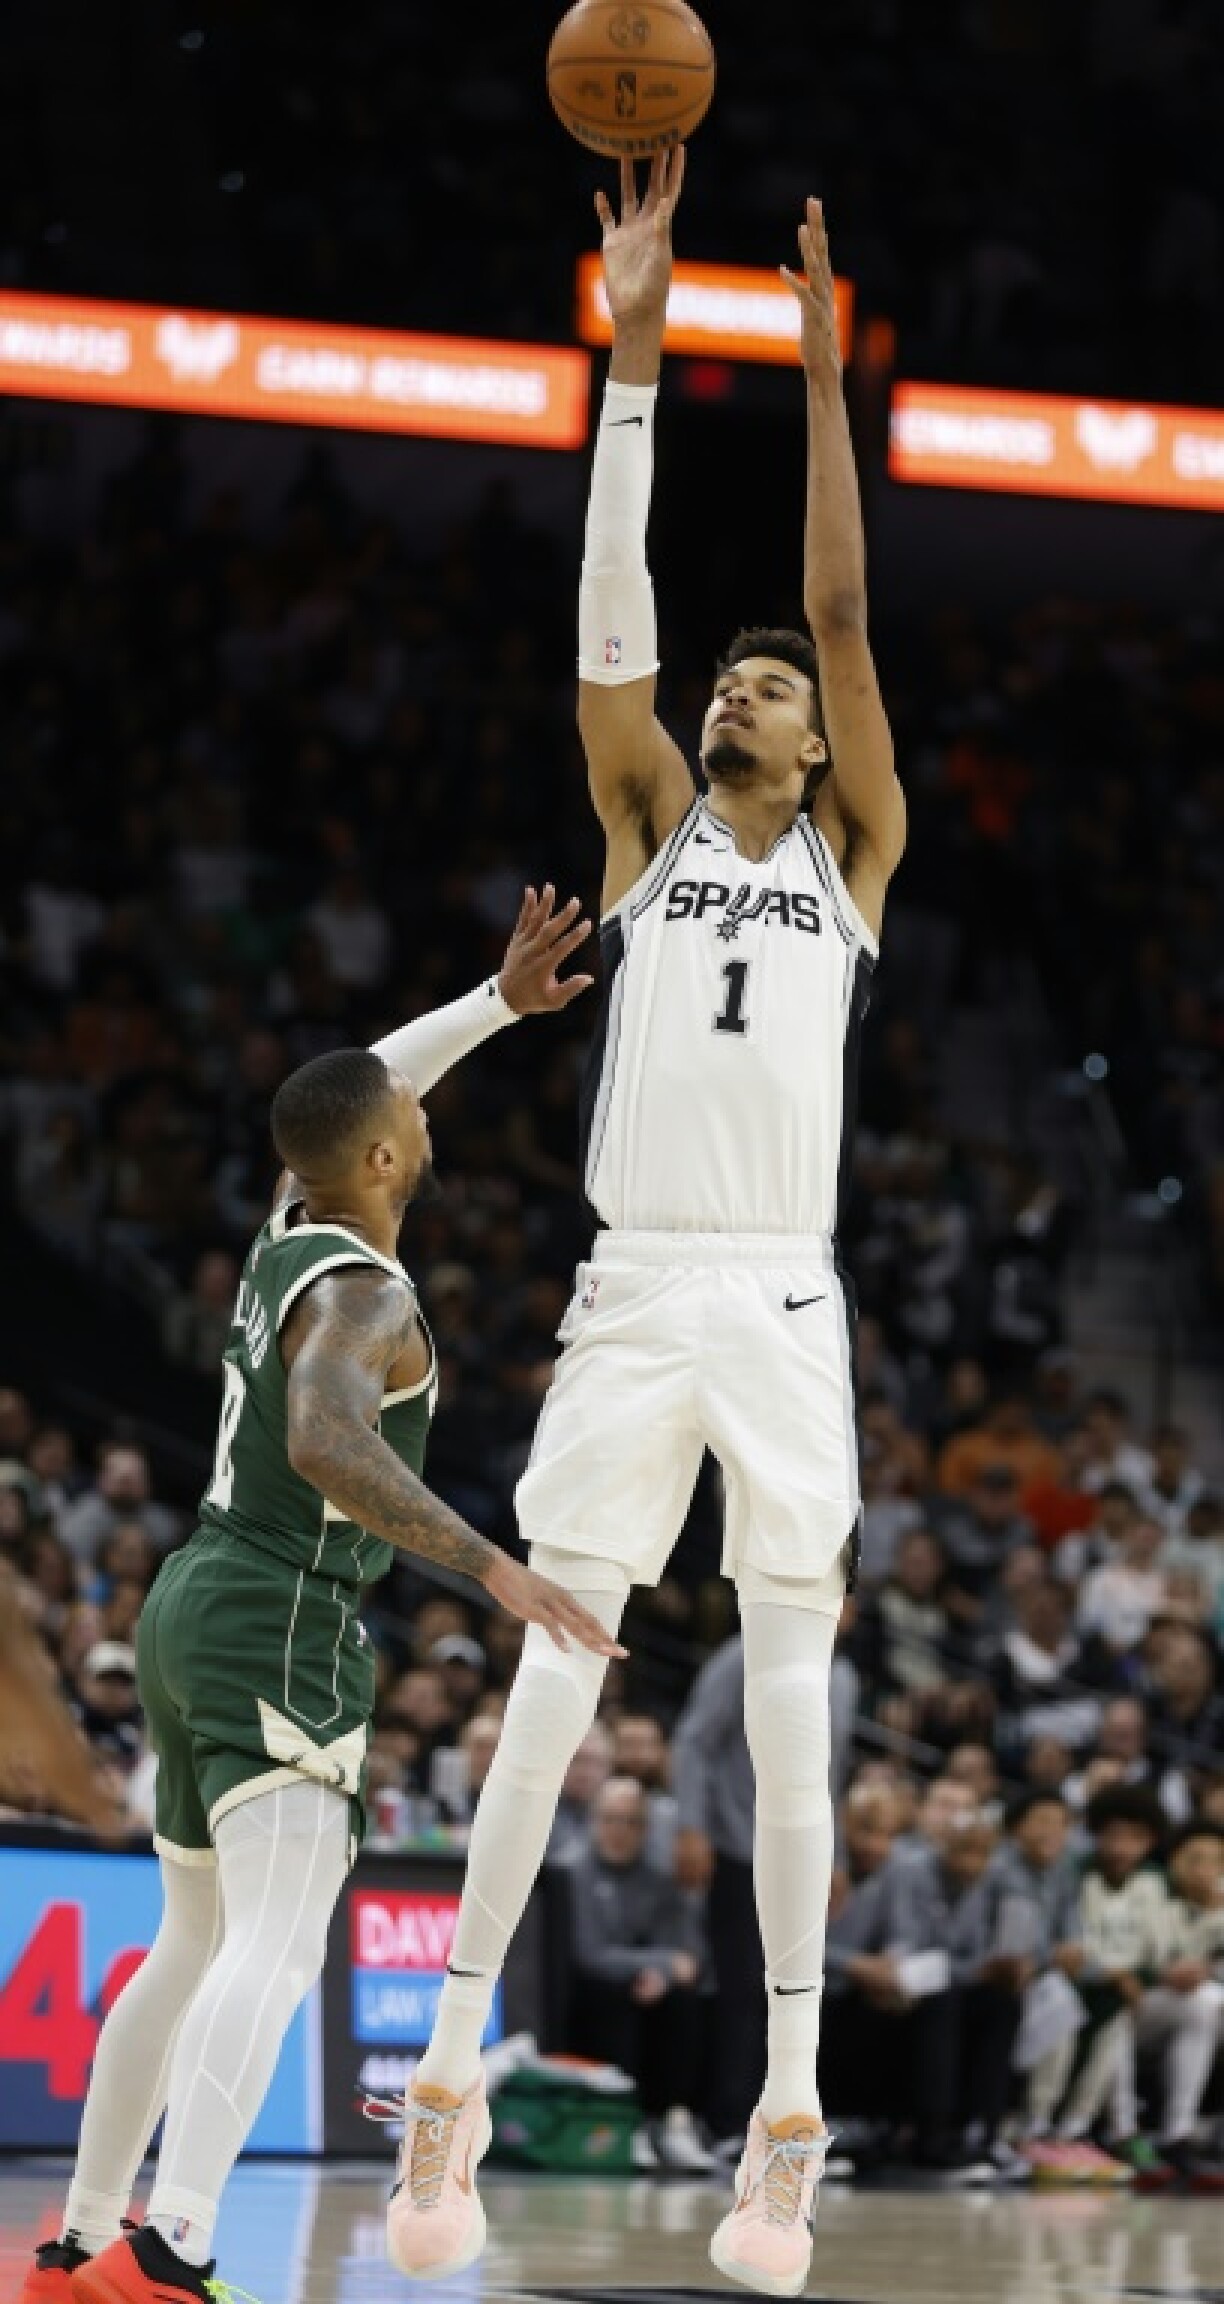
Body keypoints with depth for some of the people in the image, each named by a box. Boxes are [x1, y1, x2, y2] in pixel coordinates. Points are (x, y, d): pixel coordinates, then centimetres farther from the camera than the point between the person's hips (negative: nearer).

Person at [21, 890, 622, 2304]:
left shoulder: (291, 1228, 10)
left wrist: (499, 1002, 24)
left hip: (196, 1606, 10)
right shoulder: (363, 1296, -16)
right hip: (281, 1627, -10)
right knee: (278, 1945, -22)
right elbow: (325, 1445, -36)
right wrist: (491, 1566, -42)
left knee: (198, 1943, 20)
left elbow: (360, 1092, 31)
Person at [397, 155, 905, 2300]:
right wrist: (636, 351, -1)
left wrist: (823, 369, 1)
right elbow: (610, 615, 5)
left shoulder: (854, 850, 12)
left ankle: (787, 2121, -1)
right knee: (552, 1676, -4)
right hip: (635, 1293, 1)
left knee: (788, 1707, -1)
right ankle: (456, 2071, -3)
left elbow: (846, 608, 4)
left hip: (786, 1303, -1)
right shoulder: (650, 824, 14)